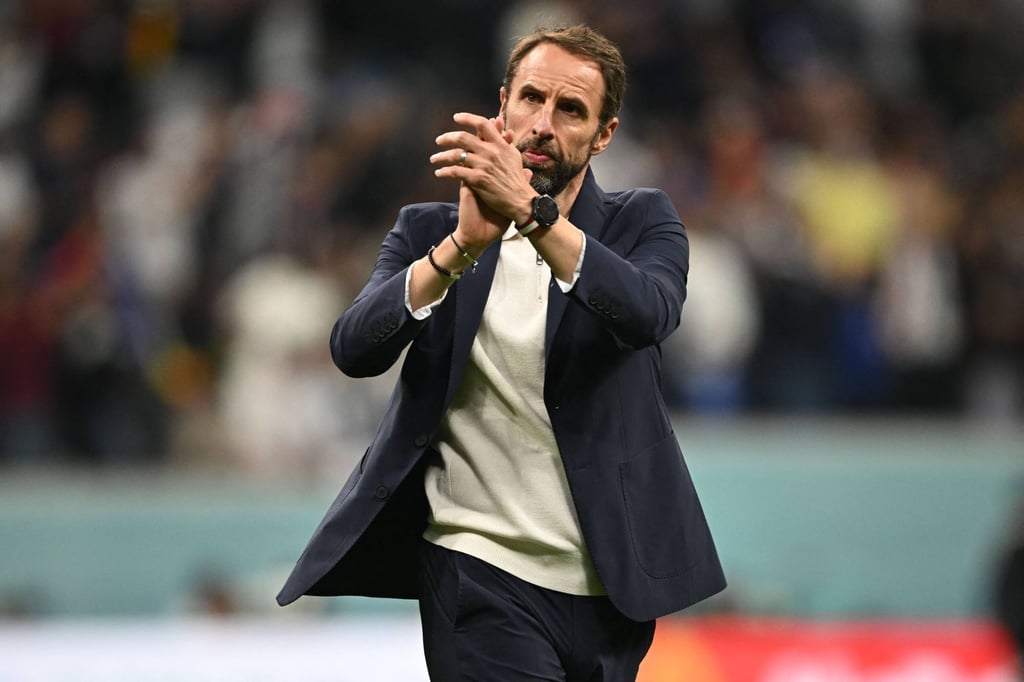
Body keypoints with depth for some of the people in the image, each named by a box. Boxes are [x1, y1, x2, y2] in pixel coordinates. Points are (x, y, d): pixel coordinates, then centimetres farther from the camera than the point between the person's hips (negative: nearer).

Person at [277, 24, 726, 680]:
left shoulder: (643, 223, 5)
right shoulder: (429, 231, 6)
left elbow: (649, 313, -19)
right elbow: (355, 349, -10)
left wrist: (530, 208, -31)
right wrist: (463, 244, -24)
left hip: (612, 585, 2)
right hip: (482, 572, -2)